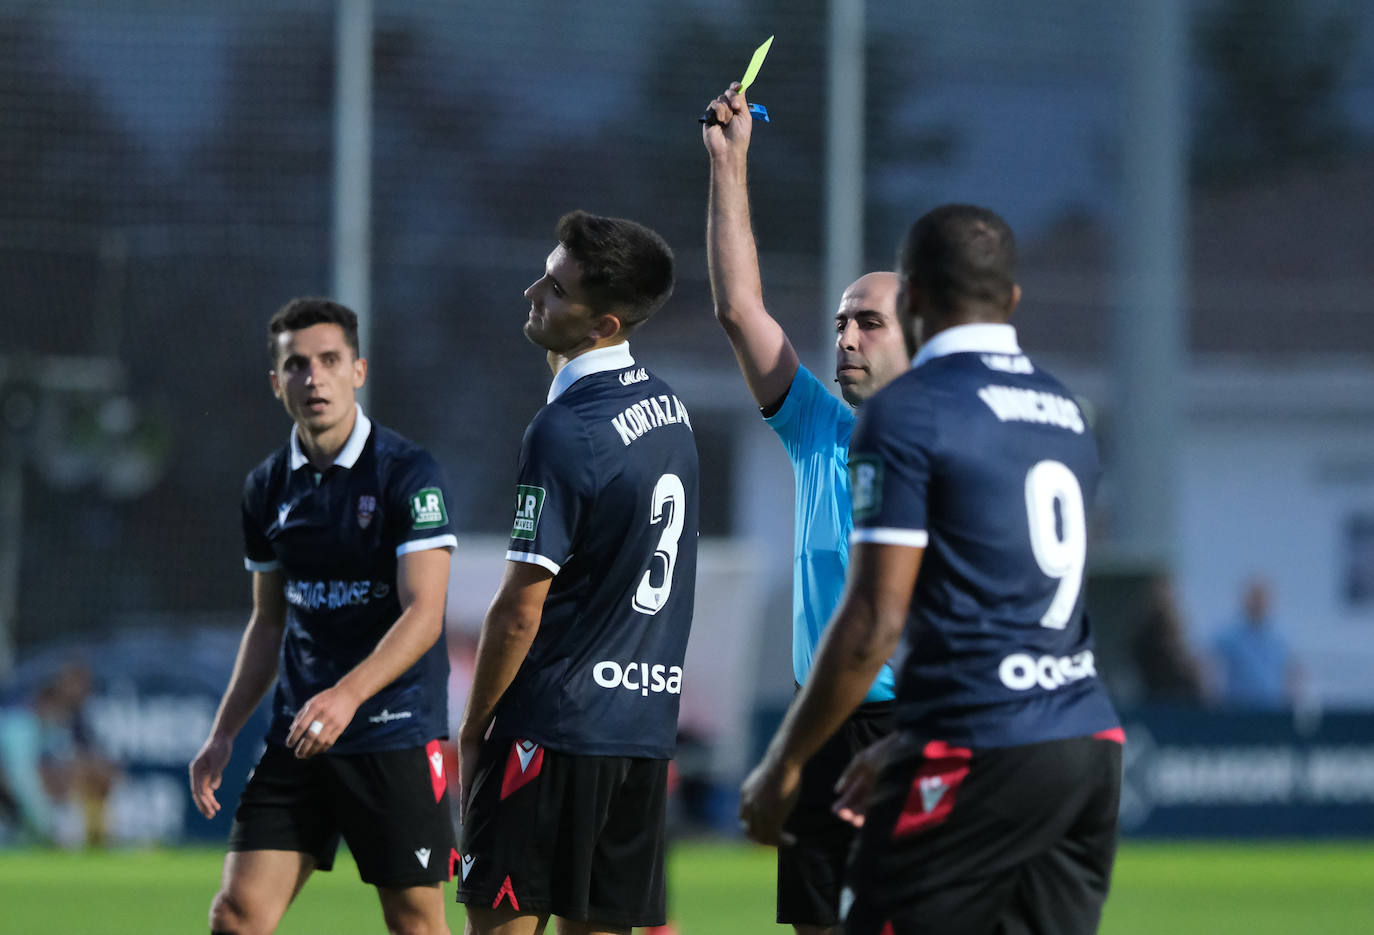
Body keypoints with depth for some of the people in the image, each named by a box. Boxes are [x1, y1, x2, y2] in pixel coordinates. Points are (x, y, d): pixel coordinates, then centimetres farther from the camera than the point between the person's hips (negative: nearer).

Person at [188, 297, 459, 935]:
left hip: (396, 734, -5)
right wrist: (224, 732, 12)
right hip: (296, 738, 5)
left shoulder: (409, 474, -9)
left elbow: (423, 615, -16)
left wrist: (349, 694, -31)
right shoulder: (267, 488, 9)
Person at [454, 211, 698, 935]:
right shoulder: (666, 406, 9)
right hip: (646, 724, 8)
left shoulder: (564, 433, -16)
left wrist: (472, 728, -5)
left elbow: (520, 610, -14)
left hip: (554, 726, -8)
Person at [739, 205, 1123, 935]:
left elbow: (875, 621, -13)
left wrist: (783, 764, -4)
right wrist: (907, 743, 29)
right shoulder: (1065, 416, 17)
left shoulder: (906, 414, -8)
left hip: (984, 761, -8)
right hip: (1088, 742, 8)